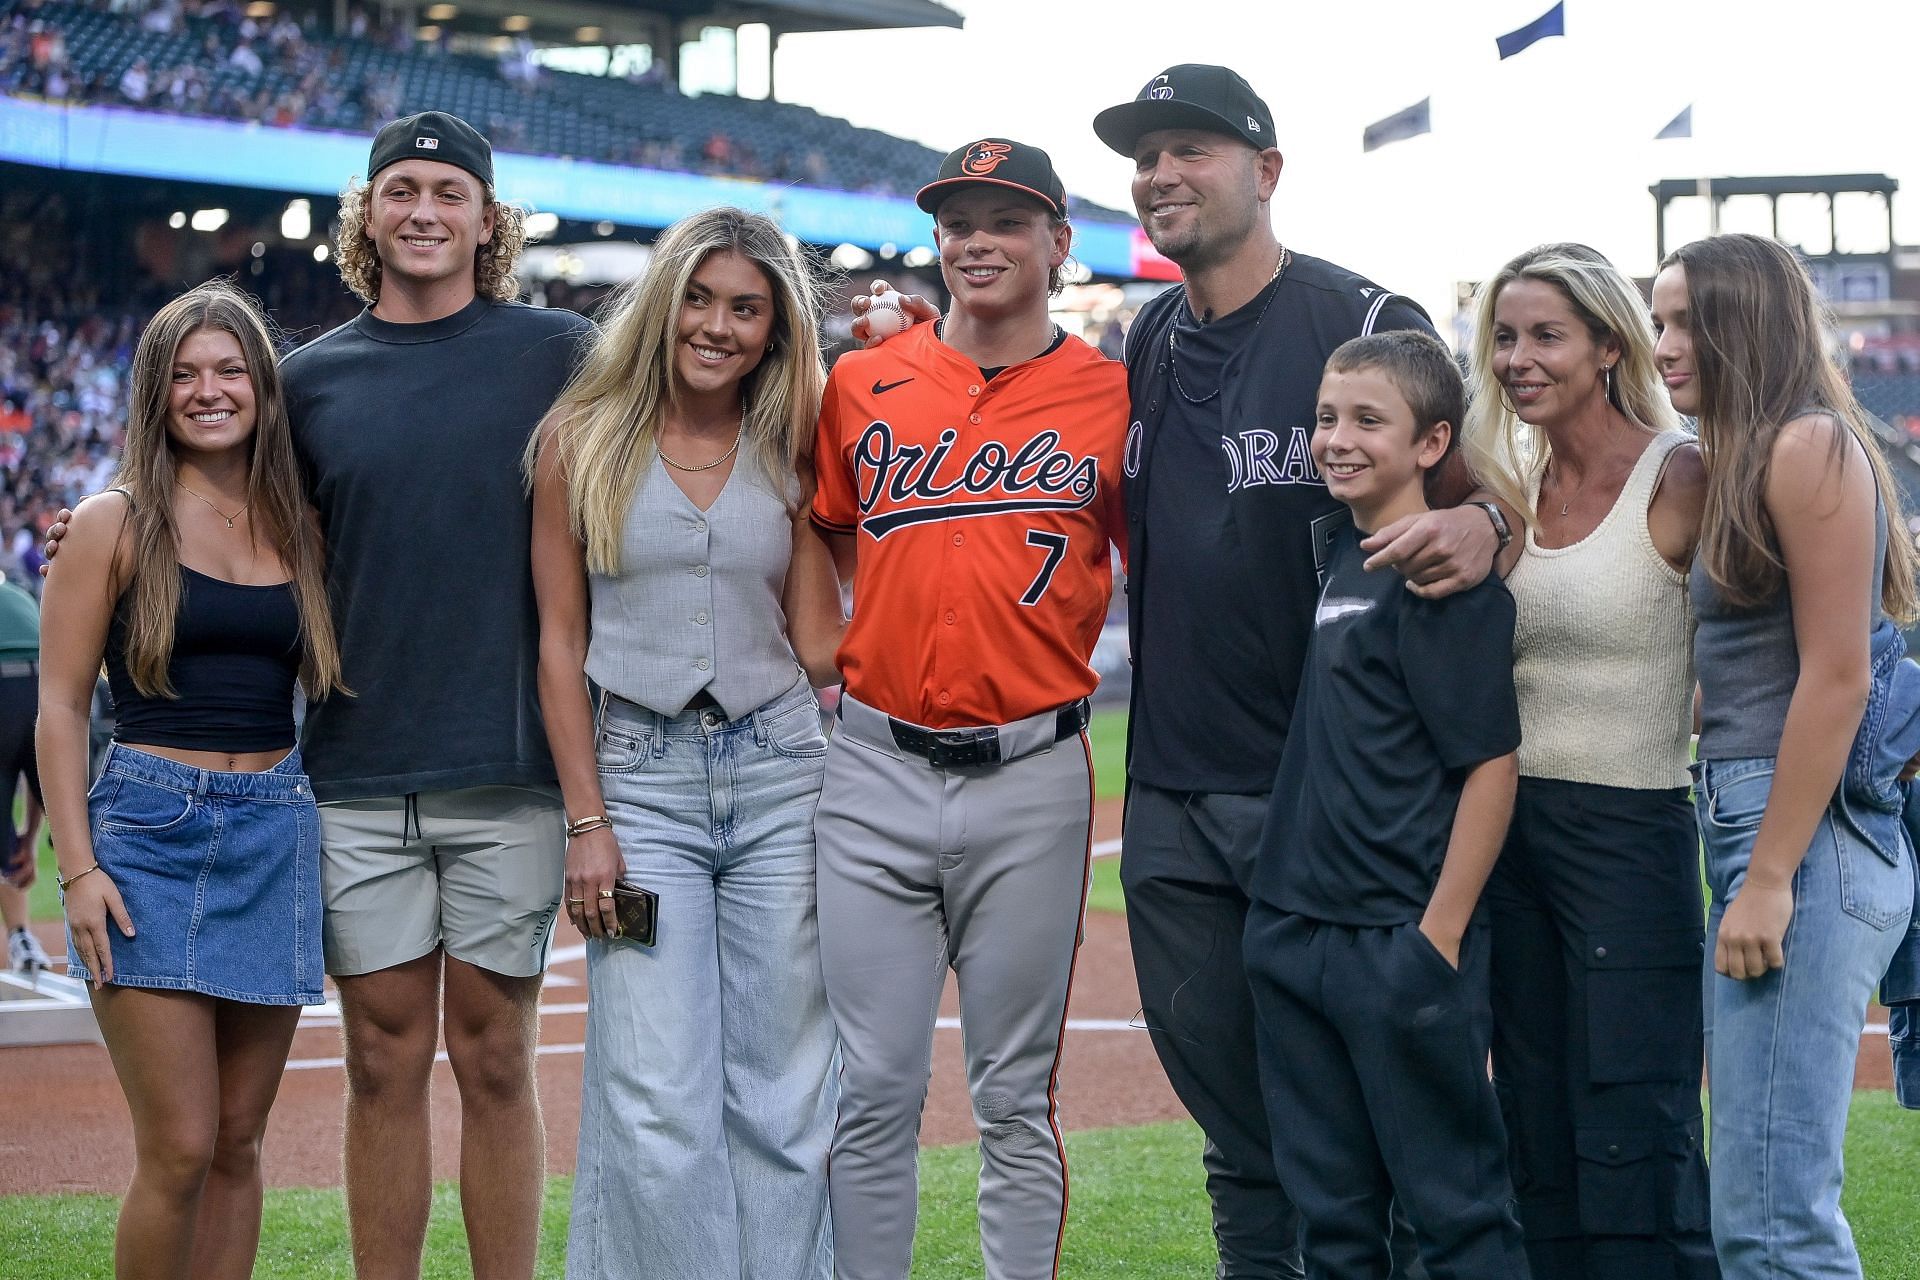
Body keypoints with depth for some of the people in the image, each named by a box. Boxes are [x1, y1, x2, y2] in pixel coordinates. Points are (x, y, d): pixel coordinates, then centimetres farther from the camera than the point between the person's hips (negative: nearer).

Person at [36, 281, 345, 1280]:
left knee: (238, 1144, 7)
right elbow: (60, 703, -2)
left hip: (274, 839, 4)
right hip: (150, 832, -4)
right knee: (179, 1150, -8)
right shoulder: (115, 525, 0)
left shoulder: (300, 530, 11)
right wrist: (78, 868, -10)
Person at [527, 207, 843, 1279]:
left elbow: (820, 638, 6)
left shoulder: (790, 453, 9)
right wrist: (586, 820, -4)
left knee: (783, 1098, 2)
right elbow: (561, 639, 2)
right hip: (641, 775, -2)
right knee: (659, 1106, -7)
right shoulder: (584, 439, 3)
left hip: (779, 775, 2)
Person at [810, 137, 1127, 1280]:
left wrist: (1066, 647, -3)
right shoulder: (861, 385, 8)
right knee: (872, 1092, 3)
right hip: (876, 768, 2)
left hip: (1031, 777, -2)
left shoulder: (1112, 395, 2)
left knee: (1017, 1100, 4)